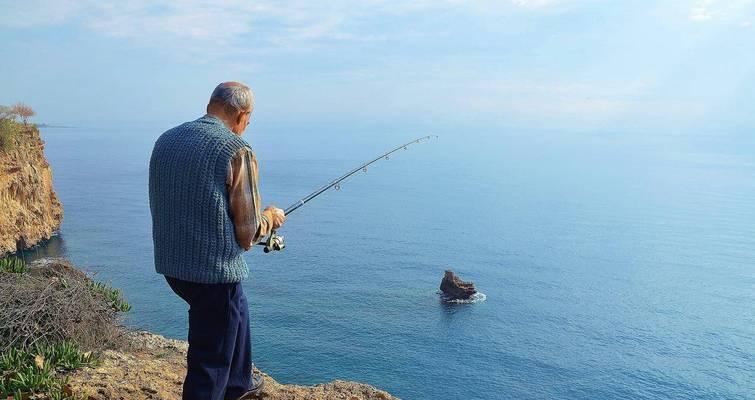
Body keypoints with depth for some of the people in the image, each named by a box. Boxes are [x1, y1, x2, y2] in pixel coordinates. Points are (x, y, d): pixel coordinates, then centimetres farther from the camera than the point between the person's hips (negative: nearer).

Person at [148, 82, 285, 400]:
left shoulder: (165, 140, 5)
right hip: (215, 270, -8)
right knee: (209, 366, 7)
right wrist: (271, 218, 8)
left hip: (170, 264, 8)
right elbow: (247, 234, -14)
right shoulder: (237, 151, -16)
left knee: (236, 312, 30)